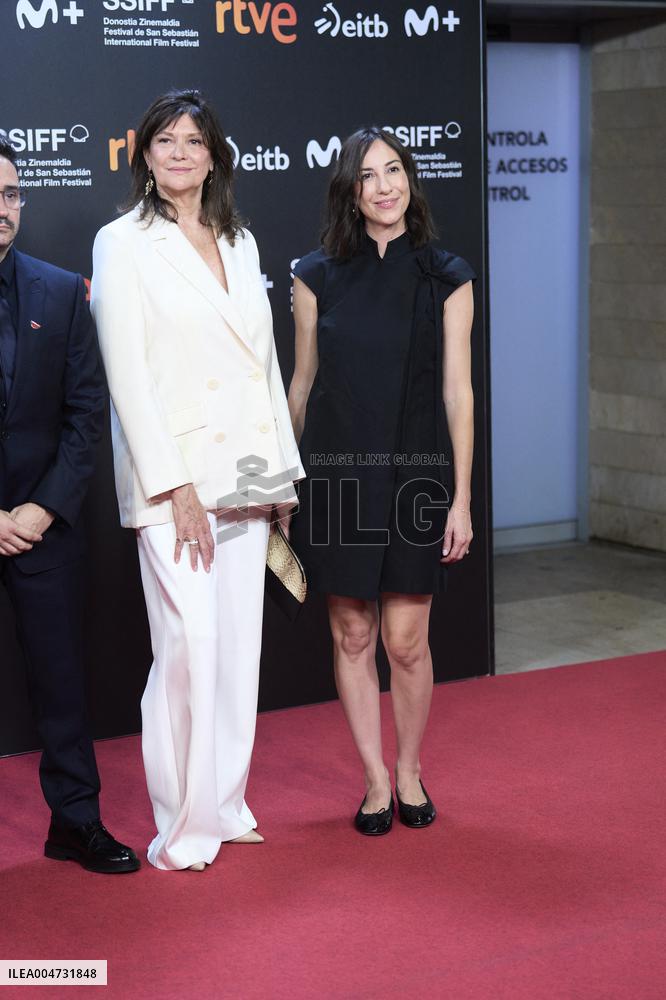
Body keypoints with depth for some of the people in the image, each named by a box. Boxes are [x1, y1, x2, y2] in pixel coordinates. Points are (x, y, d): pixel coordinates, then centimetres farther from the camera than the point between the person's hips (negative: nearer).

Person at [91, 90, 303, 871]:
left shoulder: (240, 244, 14)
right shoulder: (123, 244, -3)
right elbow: (127, 376, -10)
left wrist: (283, 474, 13)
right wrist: (174, 488, -15)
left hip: (244, 470, 6)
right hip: (173, 471, -6)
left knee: (239, 644, 8)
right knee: (190, 644, -10)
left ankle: (225, 807, 20)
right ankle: (183, 828, 2)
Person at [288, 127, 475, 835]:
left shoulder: (446, 278, 2)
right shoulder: (317, 276, 4)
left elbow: (456, 390, 0)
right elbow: (302, 383, 9)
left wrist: (461, 497, -4)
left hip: (416, 473, -1)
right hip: (337, 473, 1)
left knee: (406, 641, 1)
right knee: (352, 635, 5)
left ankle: (410, 773, 22)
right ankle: (376, 782, 19)